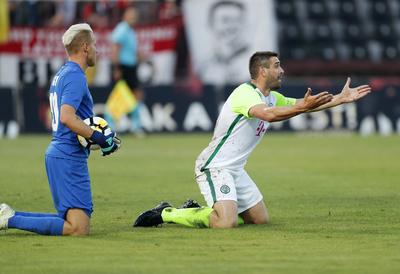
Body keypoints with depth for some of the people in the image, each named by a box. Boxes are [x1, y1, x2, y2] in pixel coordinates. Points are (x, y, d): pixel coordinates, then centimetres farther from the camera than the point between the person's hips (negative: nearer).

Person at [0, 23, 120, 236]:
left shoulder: (61, 74, 18)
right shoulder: (75, 76, -12)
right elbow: (67, 117, -25)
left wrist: (101, 137, 16)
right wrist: (99, 138, -17)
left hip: (56, 153, 10)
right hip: (70, 157, -10)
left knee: (69, 220, 17)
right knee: (79, 228, -13)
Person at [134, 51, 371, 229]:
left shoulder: (272, 97, 11)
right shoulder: (245, 93, -19)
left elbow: (303, 105, 20)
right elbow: (268, 114, -38)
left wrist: (341, 98, 14)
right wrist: (302, 106, -43)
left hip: (235, 169, 10)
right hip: (214, 167, -10)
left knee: (261, 219, 10)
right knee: (227, 223, -27)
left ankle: (202, 211, 20)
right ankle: (167, 214, -9)